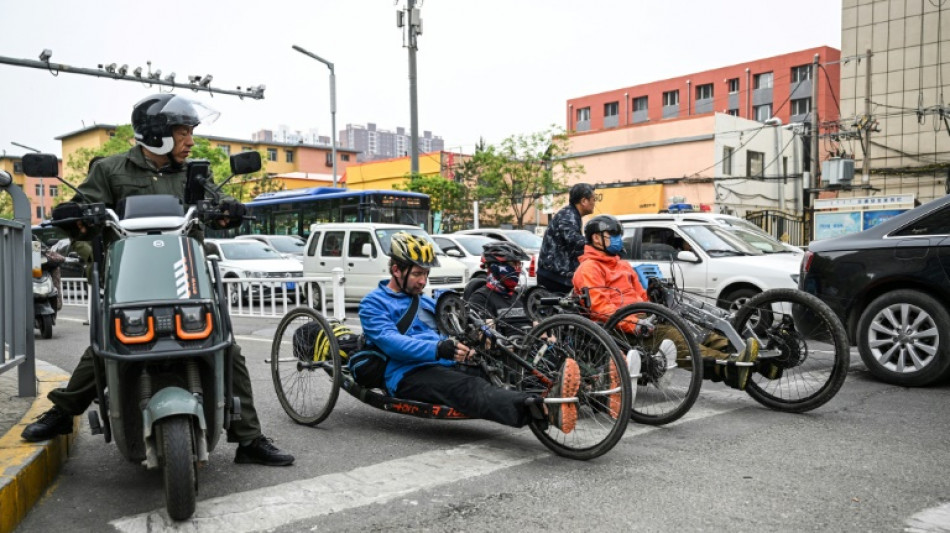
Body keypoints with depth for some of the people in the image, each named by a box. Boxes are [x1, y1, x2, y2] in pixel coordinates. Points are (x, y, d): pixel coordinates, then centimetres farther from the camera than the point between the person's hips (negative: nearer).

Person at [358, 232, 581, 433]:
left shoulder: (426, 302, 29)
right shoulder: (374, 303, 6)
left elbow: (454, 335, 23)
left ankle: (549, 399, -53)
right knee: (471, 388, -36)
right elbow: (391, 342, -13)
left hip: (446, 366, 7)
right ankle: (543, 410, -62)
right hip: (410, 374, -7)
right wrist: (438, 349, -29)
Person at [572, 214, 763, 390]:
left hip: (639, 322, 9)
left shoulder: (623, 265, 27)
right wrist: (633, 324, -27)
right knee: (672, 336, -32)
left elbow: (641, 297, 26)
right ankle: (726, 367, -48)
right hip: (616, 330, -8)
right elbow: (599, 306, -16)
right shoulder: (589, 268, -2)